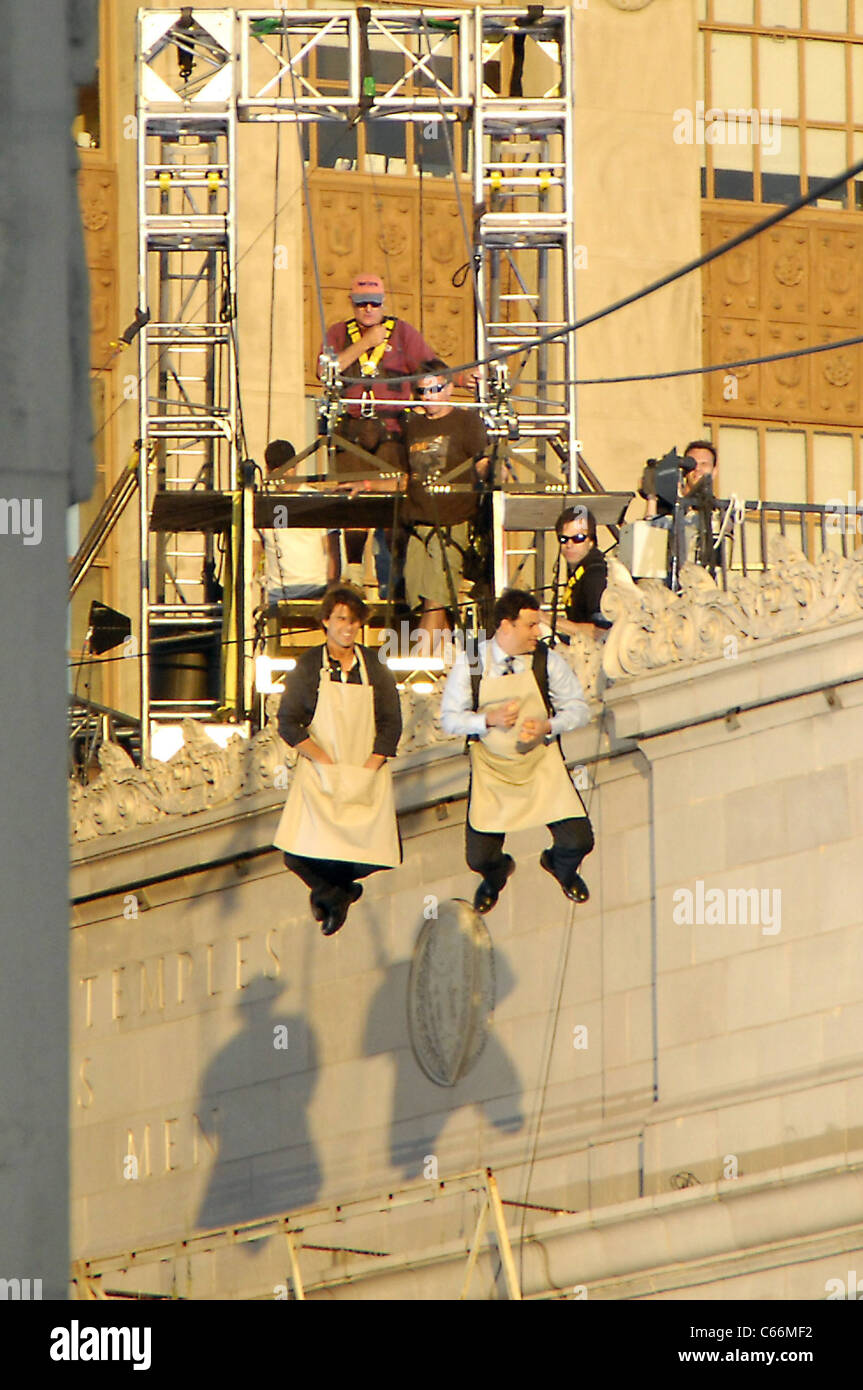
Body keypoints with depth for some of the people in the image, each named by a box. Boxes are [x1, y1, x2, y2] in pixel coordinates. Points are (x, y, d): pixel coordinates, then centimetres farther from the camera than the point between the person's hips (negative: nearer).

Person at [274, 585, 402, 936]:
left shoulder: (374, 668, 5)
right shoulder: (308, 667, 0)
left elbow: (391, 726, 4)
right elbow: (288, 724, -3)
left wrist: (367, 770, -8)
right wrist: (325, 762, -11)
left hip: (366, 774, 1)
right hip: (318, 775, -1)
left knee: (367, 860, -8)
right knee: (298, 857, -15)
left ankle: (334, 890, 28)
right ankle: (333, 895, 18)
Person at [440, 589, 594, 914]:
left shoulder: (546, 660, -7)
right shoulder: (470, 663, -8)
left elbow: (579, 708, 0)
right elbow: (450, 717, -4)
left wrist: (548, 726, -19)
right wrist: (490, 719, -21)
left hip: (541, 765, 1)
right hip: (491, 769, -1)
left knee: (578, 841, -11)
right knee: (479, 859, -6)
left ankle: (560, 866, 32)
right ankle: (496, 875, 38)